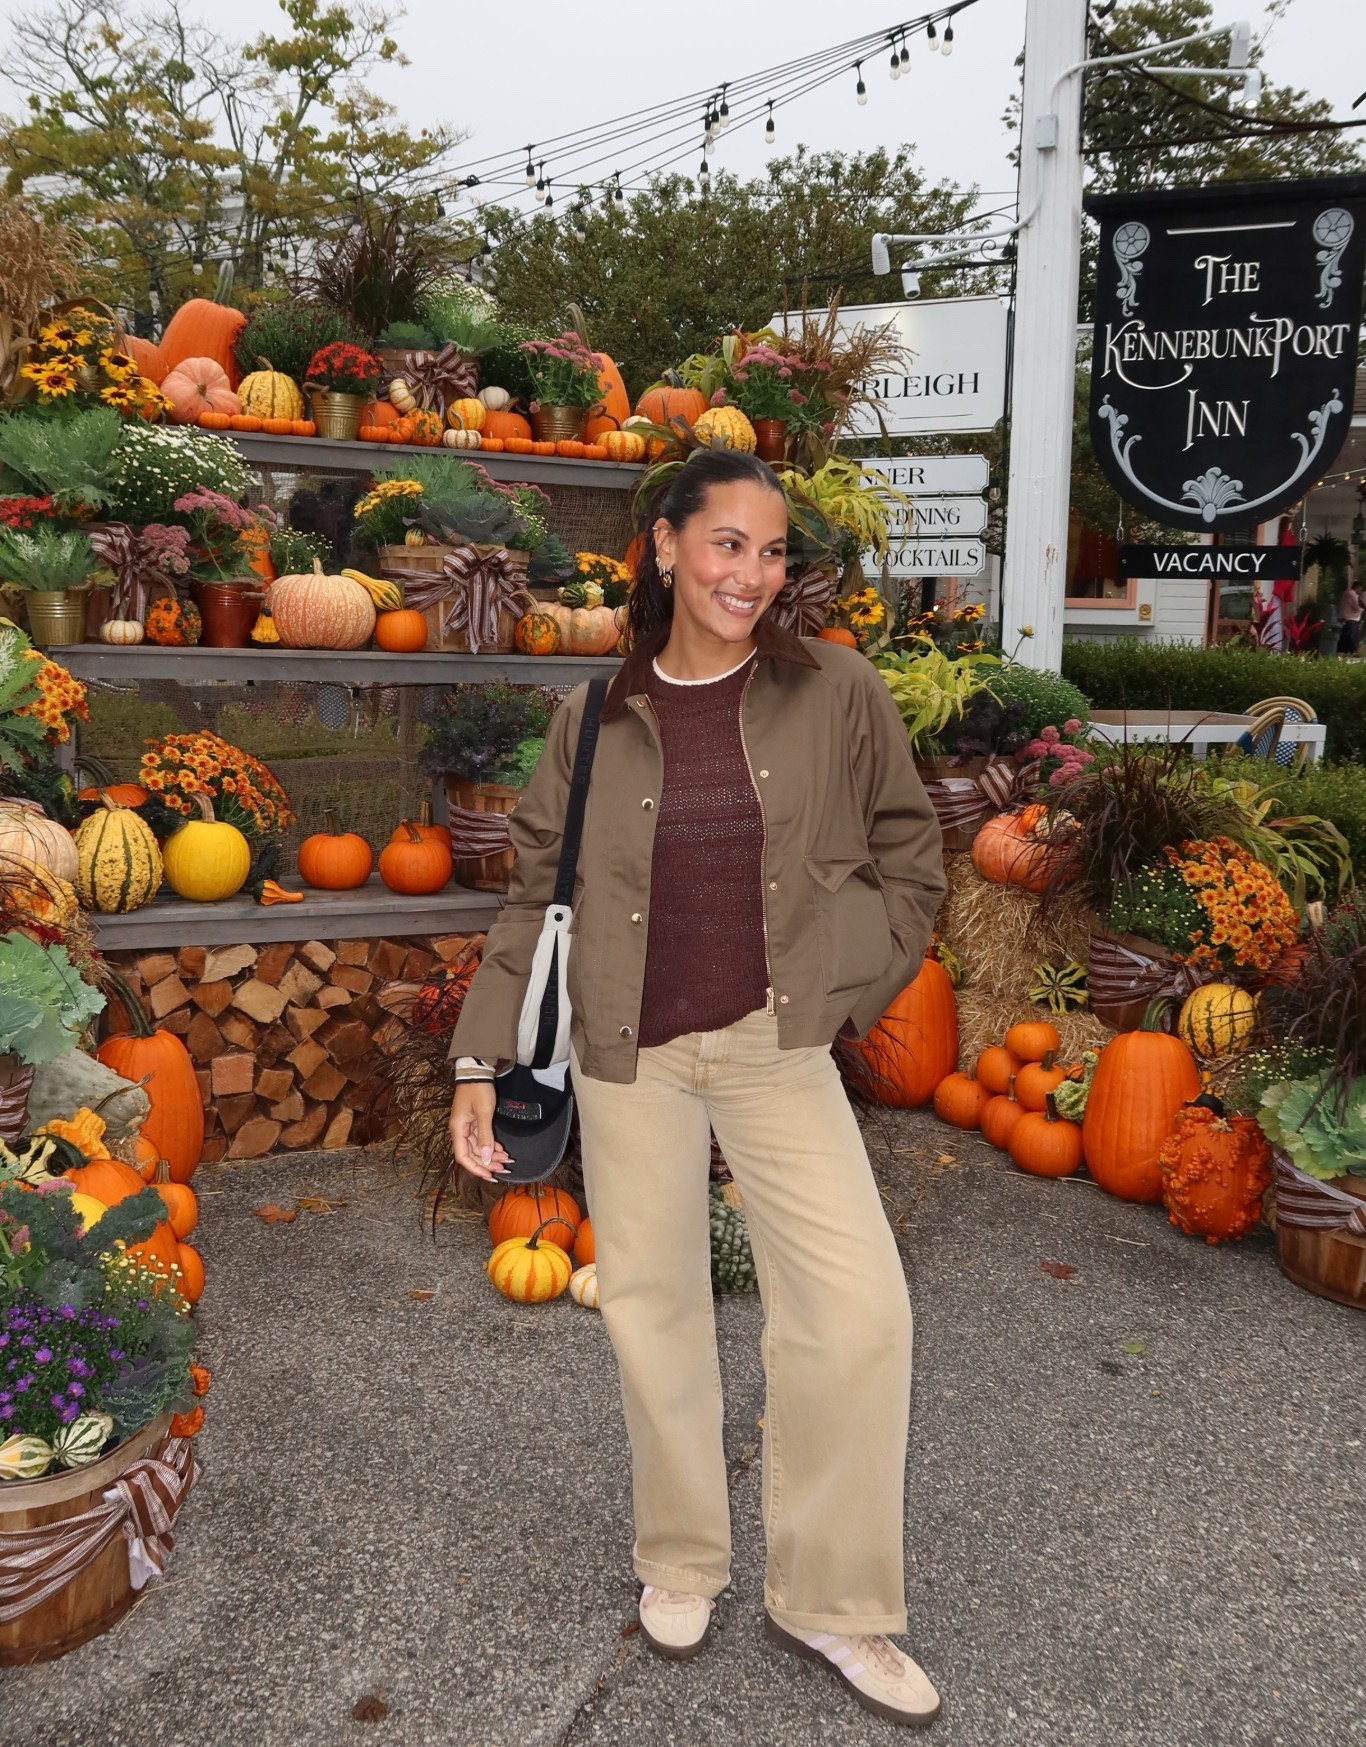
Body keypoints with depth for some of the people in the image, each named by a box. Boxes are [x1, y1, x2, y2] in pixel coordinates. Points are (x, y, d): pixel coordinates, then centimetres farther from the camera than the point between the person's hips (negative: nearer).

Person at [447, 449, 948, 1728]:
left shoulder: (836, 694, -1)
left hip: (777, 1047, 0)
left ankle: (827, 1600, 15)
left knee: (859, 1308, -8)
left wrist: (849, 982, 1)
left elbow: (908, 853, 9)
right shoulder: (595, 722, 1)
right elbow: (537, 892, 4)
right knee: (653, 1303, 11)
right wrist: (482, 1060, 1)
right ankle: (682, 1559, 36)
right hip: (629, 1055, 1)